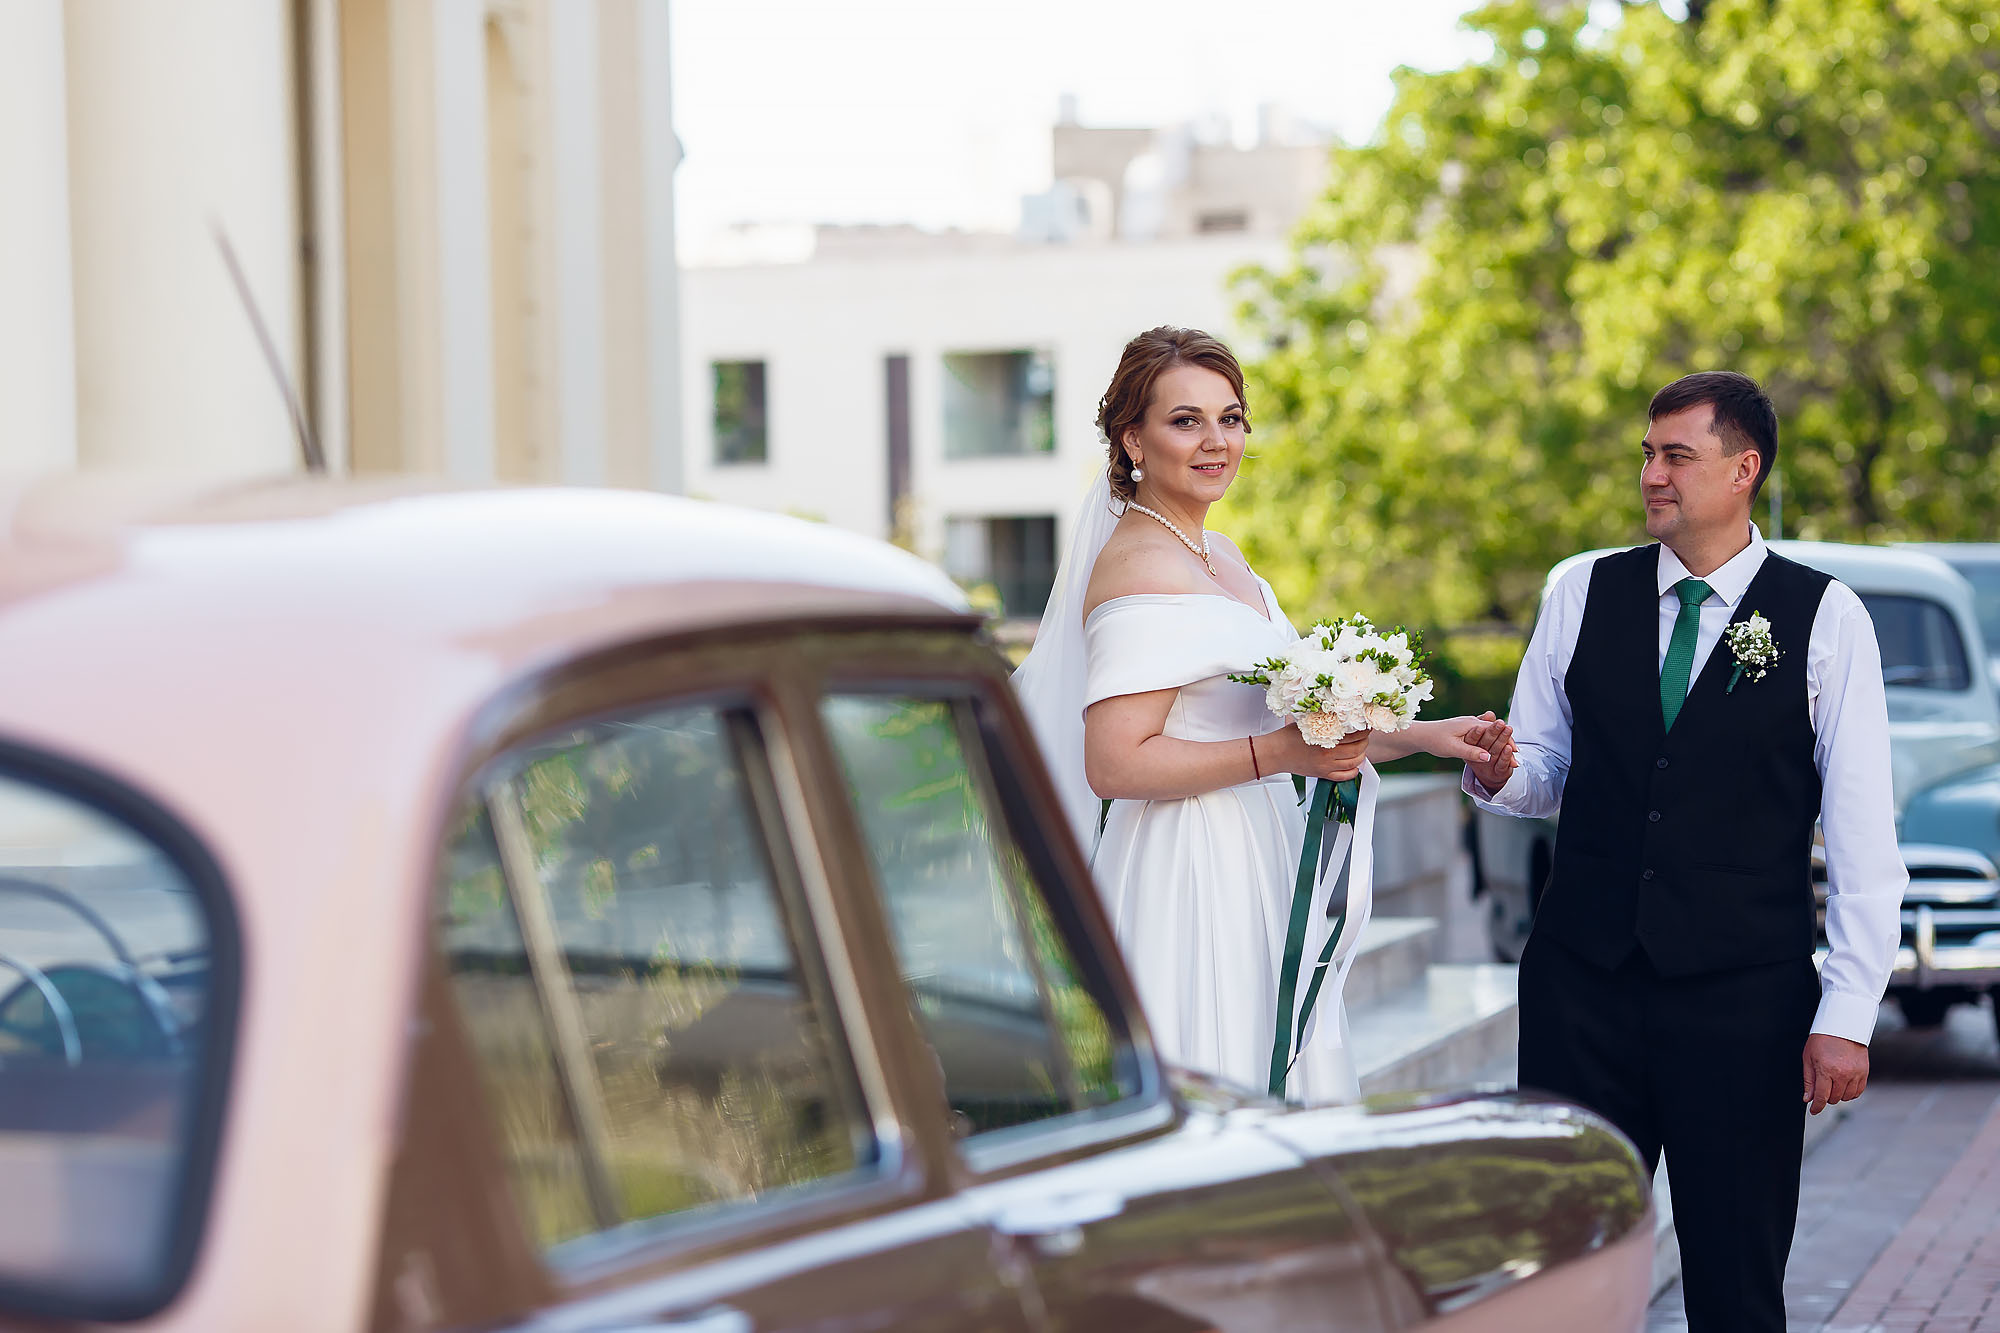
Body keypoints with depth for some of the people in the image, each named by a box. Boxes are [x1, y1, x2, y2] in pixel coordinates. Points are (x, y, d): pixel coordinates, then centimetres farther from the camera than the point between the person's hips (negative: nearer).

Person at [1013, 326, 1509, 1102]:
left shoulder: (1223, 559, 15)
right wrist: (1279, 753, -20)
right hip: (1185, 883, -9)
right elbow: (1113, 765, -21)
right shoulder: (1140, 566, -14)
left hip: (1257, 876, 9)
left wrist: (1421, 736, 13)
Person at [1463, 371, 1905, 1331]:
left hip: (1744, 998, -2)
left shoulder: (1826, 619, -3)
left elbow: (1861, 835, -5)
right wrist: (1497, 774, -11)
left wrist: (1847, 1015, -11)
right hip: (1581, 981, 3)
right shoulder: (1583, 595, 7)